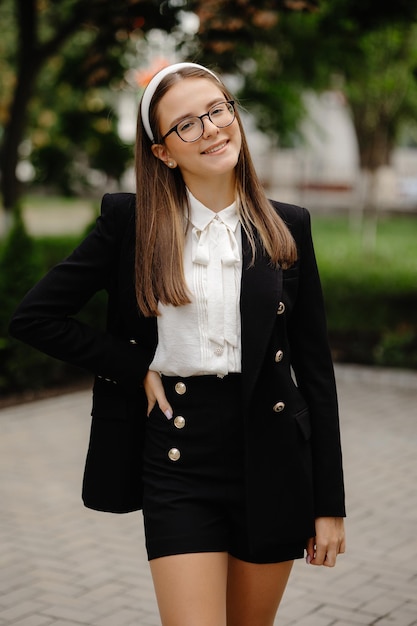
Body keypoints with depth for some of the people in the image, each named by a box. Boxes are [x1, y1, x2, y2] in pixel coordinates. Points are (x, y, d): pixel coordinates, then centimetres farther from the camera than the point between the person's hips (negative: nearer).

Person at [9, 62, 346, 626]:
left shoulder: (287, 228, 3)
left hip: (273, 463, 2)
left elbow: (314, 365, 4)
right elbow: (34, 317, 0)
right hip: (178, 459, -2)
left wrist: (329, 503, 2)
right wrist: (135, 368, -6)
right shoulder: (131, 222, -2)